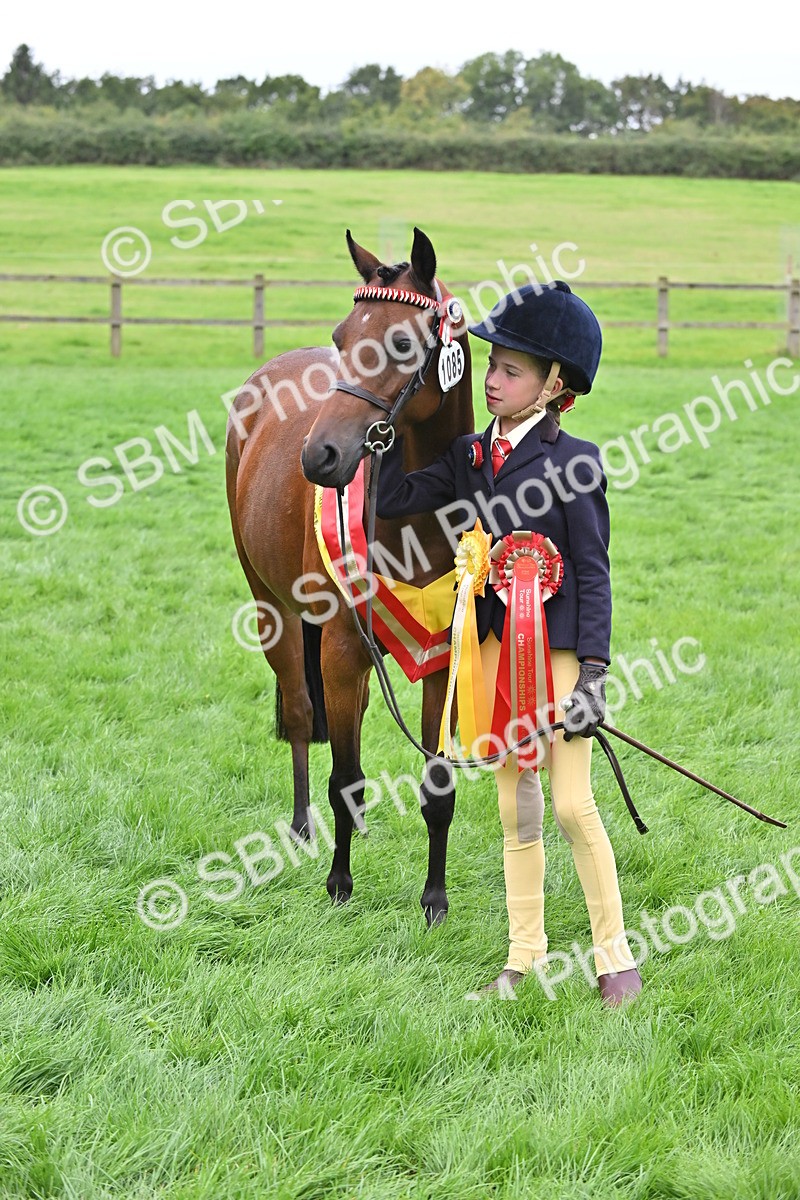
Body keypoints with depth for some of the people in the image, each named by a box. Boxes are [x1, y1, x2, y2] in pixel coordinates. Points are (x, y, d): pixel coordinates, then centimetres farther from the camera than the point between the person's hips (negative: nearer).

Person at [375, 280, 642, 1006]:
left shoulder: (572, 461, -8)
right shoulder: (471, 456, 8)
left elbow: (594, 572, -8)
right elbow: (396, 500, 4)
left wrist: (593, 670, -14)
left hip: (557, 648, -5)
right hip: (494, 647, 6)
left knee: (573, 805, -4)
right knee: (516, 810, 11)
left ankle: (615, 956, 8)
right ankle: (527, 959, 19)